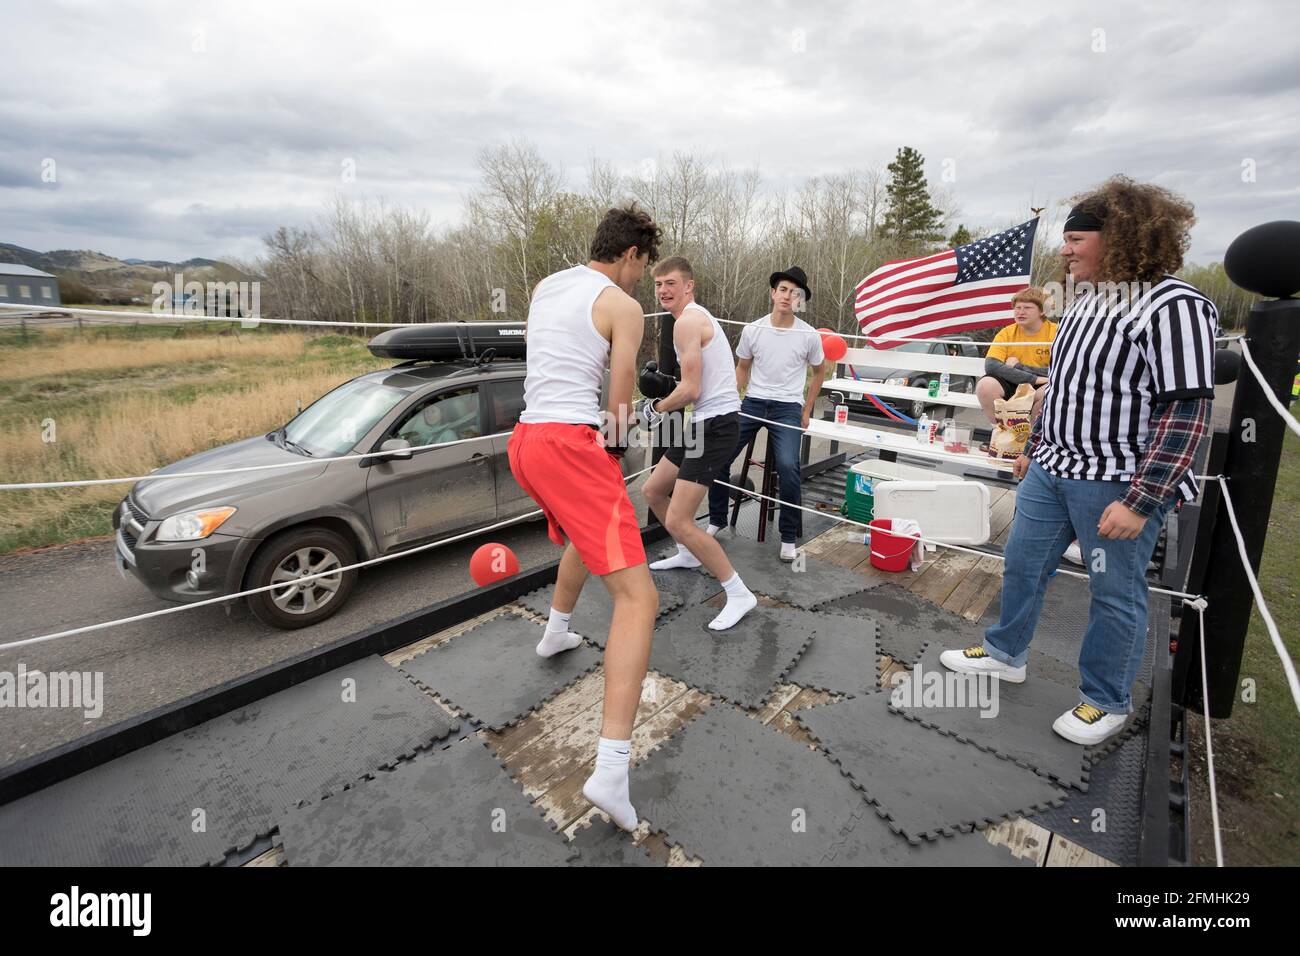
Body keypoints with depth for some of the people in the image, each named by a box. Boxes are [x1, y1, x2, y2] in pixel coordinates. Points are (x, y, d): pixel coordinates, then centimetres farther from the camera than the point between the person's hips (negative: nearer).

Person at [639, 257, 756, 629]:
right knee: (653, 491, 22)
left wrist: (658, 407, -2)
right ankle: (687, 554, 41)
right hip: (707, 420, 11)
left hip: (715, 424, -11)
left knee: (678, 522, -14)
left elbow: (691, 390, -19)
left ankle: (739, 595, -5)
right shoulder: (699, 316, 19)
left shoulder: (686, 321, -13)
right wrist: (664, 391, 11)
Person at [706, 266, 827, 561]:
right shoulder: (753, 330, 0)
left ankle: (789, 537, -5)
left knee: (788, 465, -24)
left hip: (788, 407, -2)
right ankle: (717, 520, 18)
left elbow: (819, 371, 13)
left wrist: (806, 411, 11)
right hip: (753, 403, 3)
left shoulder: (809, 335, -3)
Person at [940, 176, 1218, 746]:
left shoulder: (1173, 307, -16)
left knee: (1115, 595, 7)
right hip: (1052, 471, 8)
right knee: (1022, 563, 16)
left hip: (1117, 485, -8)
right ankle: (1005, 653, 36)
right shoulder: (1086, 303, 10)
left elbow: (1186, 412, -19)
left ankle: (1106, 701, 27)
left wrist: (1141, 500, -23)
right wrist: (1033, 448, 22)